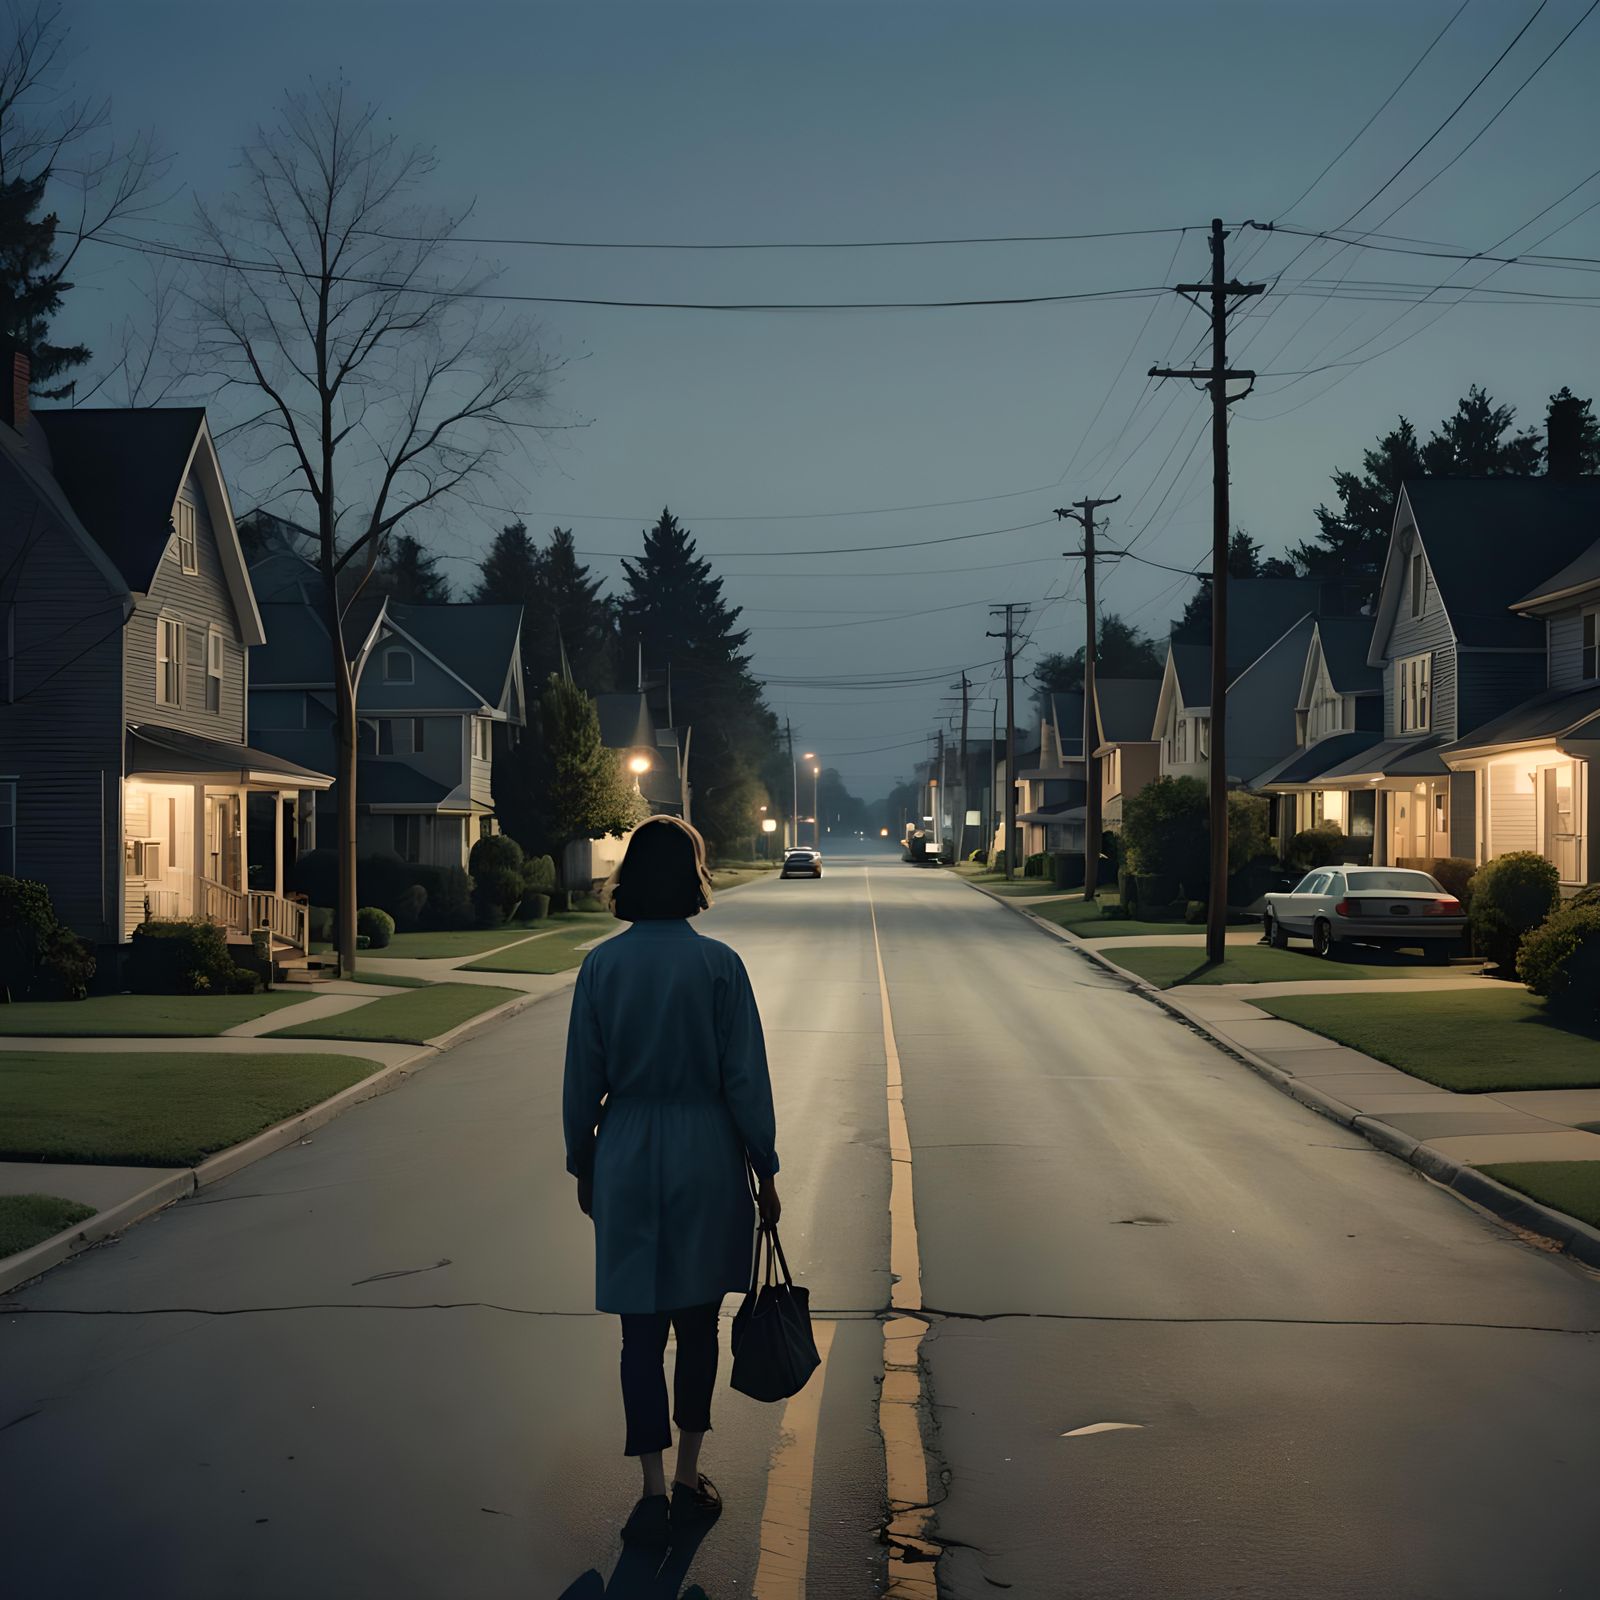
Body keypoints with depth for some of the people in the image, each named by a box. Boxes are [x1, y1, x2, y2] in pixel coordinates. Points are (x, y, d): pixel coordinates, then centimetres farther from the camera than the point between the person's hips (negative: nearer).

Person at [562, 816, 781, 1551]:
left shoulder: (601, 966, -4)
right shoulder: (717, 964, -9)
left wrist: (583, 1165, 13)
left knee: (641, 1327, 5)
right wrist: (765, 1168, 3)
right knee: (697, 1322, 13)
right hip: (705, 1155, -1)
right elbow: (745, 1077, -6)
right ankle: (688, 1481, 20)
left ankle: (654, 1493, 0)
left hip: (627, 1159, 1)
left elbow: (583, 1078, 1)